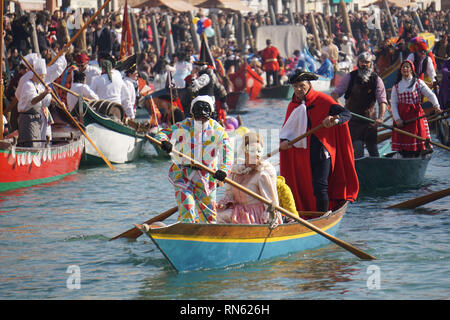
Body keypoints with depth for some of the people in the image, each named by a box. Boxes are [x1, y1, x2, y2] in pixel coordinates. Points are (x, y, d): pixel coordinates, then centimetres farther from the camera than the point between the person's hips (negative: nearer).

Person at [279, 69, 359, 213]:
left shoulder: (322, 100, -6)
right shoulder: (293, 106, 12)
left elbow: (346, 114, -14)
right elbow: (286, 130, 19)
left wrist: (335, 120, -37)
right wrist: (284, 141, -3)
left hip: (320, 151, -6)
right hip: (300, 154, 6)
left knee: (319, 188, -13)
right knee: (303, 189, 8)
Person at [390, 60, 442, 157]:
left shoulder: (418, 82, 6)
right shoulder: (396, 86, 10)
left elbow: (430, 94, -3)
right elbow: (393, 104, 5)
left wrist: (436, 105, -23)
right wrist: (397, 119, -8)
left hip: (416, 114, -1)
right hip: (402, 116, 1)